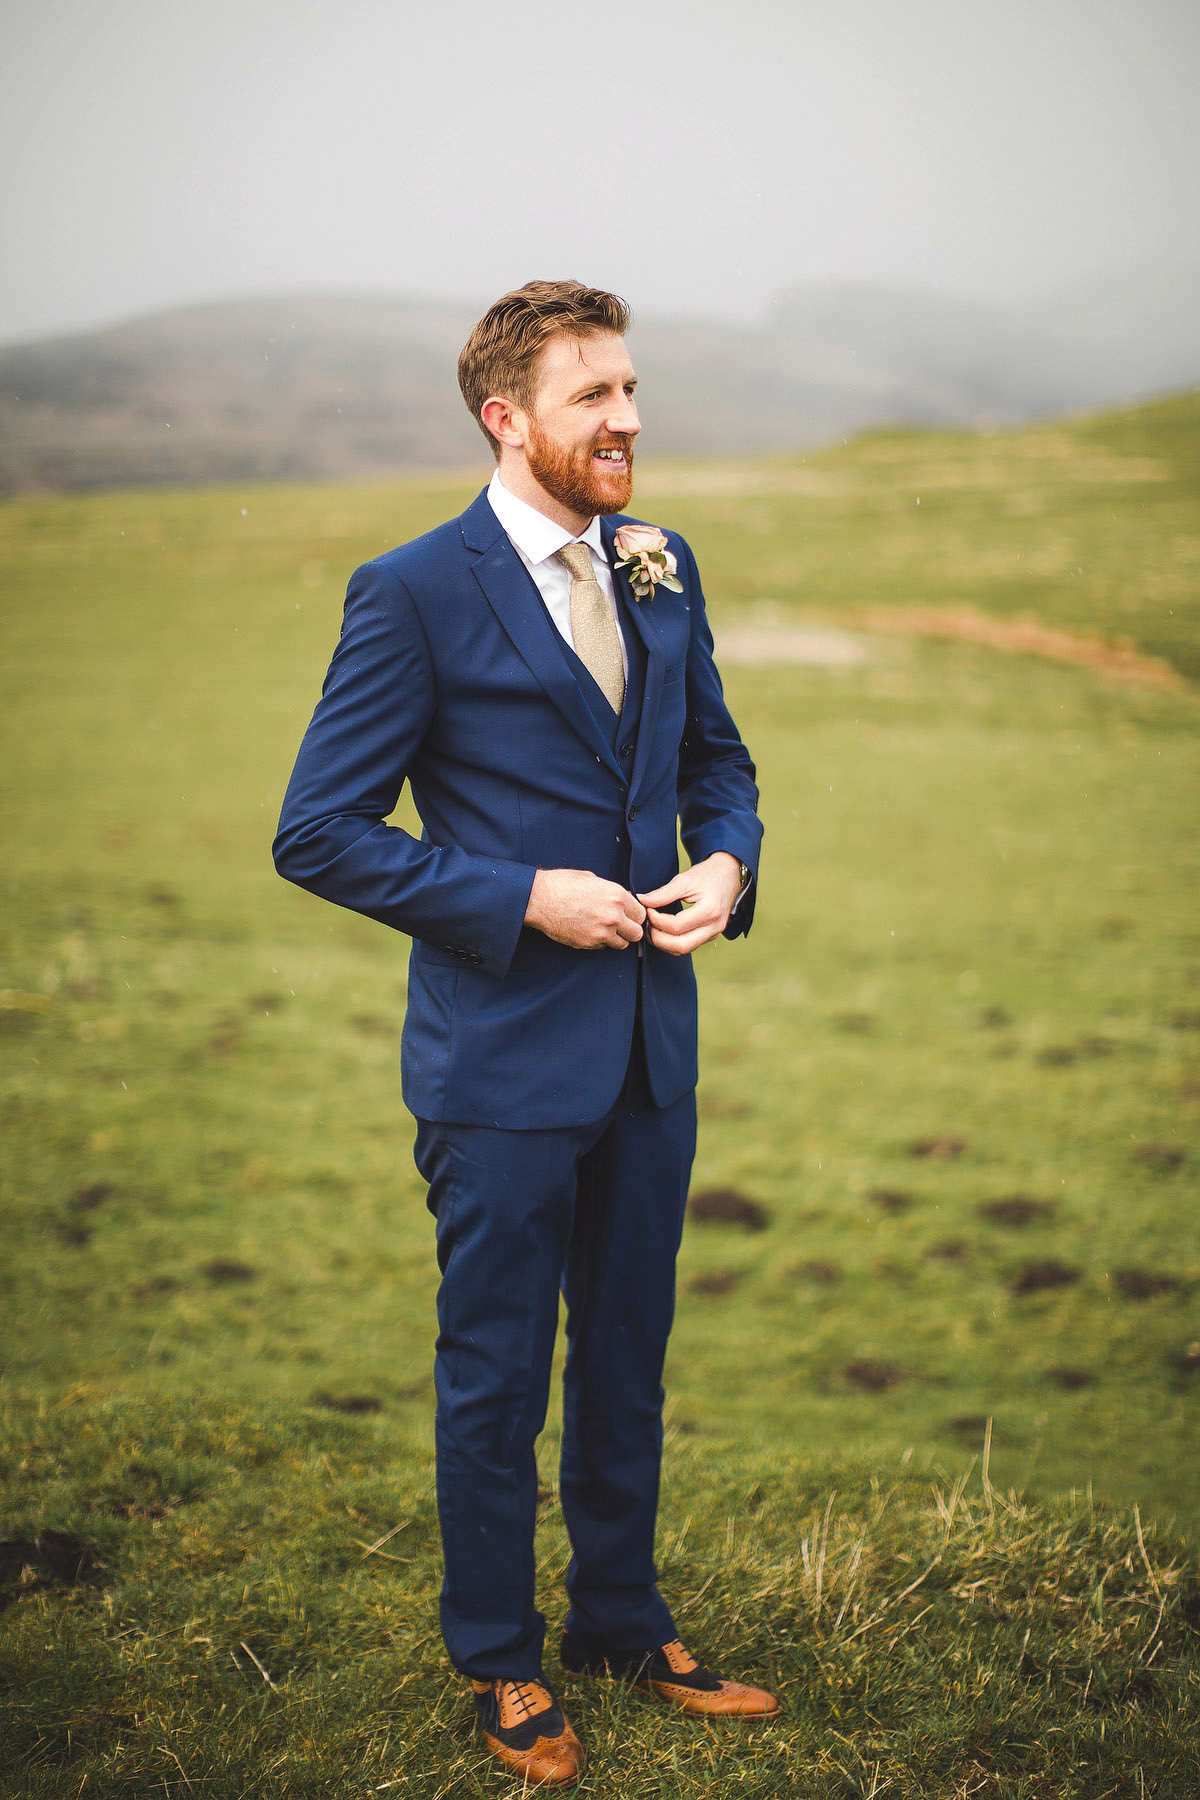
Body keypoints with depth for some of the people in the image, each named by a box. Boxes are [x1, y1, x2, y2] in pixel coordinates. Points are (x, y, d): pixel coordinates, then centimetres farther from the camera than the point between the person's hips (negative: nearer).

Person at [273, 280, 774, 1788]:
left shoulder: (660, 569, 7)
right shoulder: (415, 593, -13)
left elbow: (714, 755, 20)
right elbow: (318, 833, -13)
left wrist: (725, 860, -3)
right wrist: (528, 902, -18)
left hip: (651, 1047, 6)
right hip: (503, 1056, -6)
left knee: (628, 1361, 19)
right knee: (497, 1377, 9)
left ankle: (624, 1625, 38)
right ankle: (500, 1664, 29)